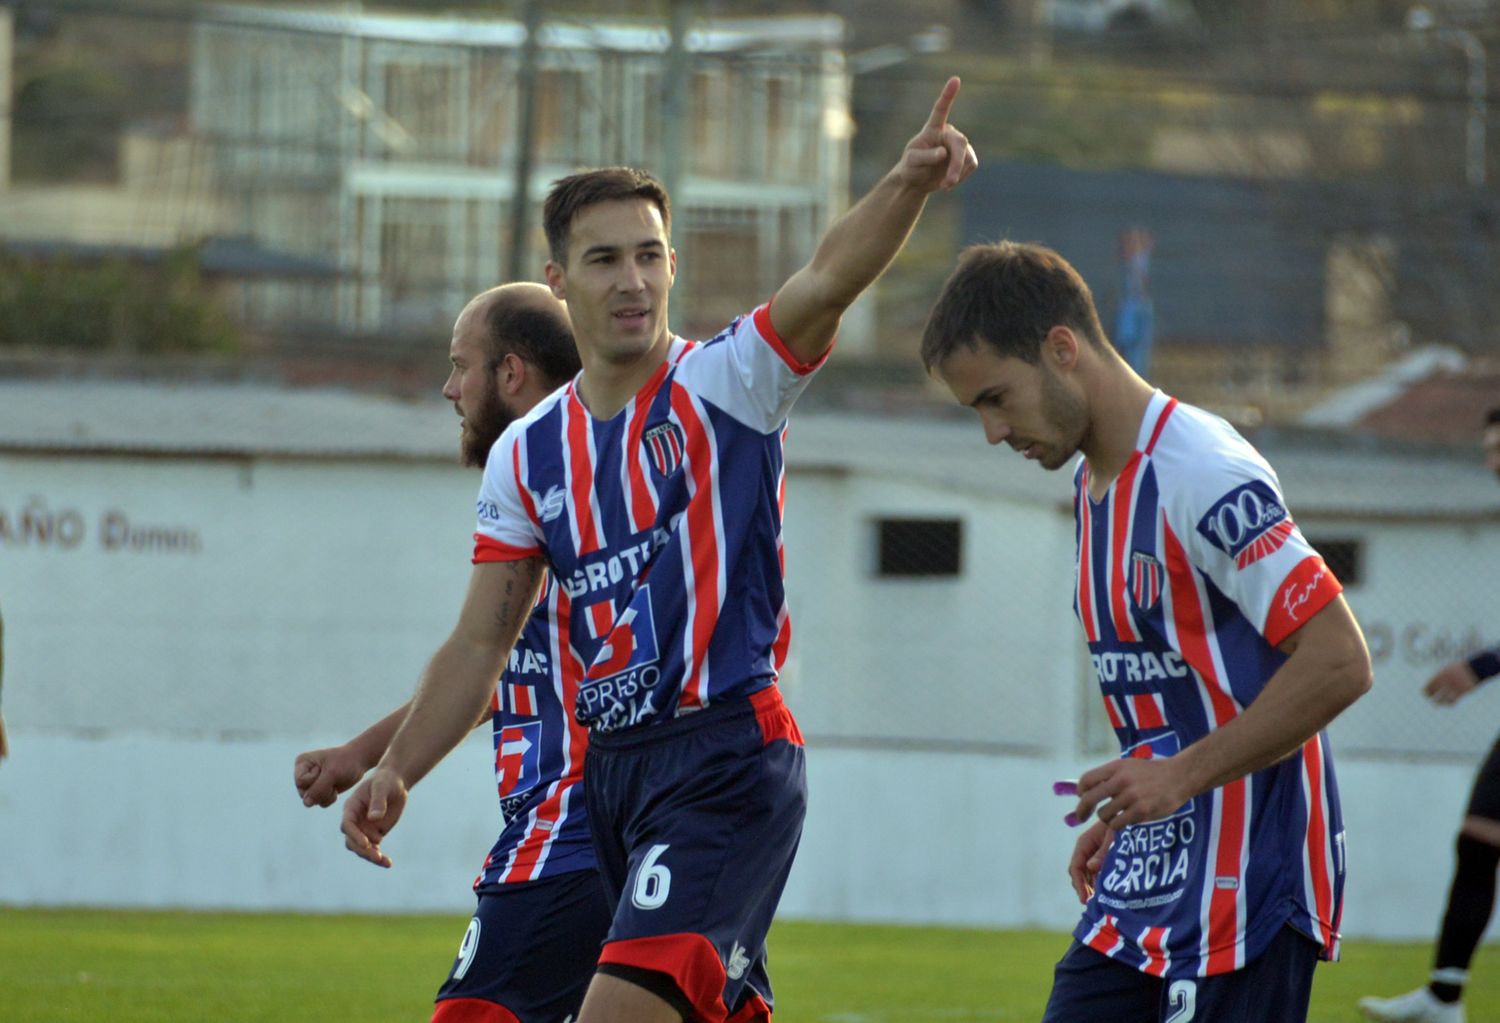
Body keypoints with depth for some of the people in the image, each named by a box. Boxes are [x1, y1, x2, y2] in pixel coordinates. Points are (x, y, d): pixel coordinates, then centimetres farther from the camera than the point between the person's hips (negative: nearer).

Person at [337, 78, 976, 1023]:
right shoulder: (529, 454, 11)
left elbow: (826, 281, -24)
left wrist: (906, 186, -42)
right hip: (615, 765, 7)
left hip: (727, 759, -7)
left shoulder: (725, 388, -5)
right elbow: (482, 641, 13)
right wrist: (396, 769, 2)